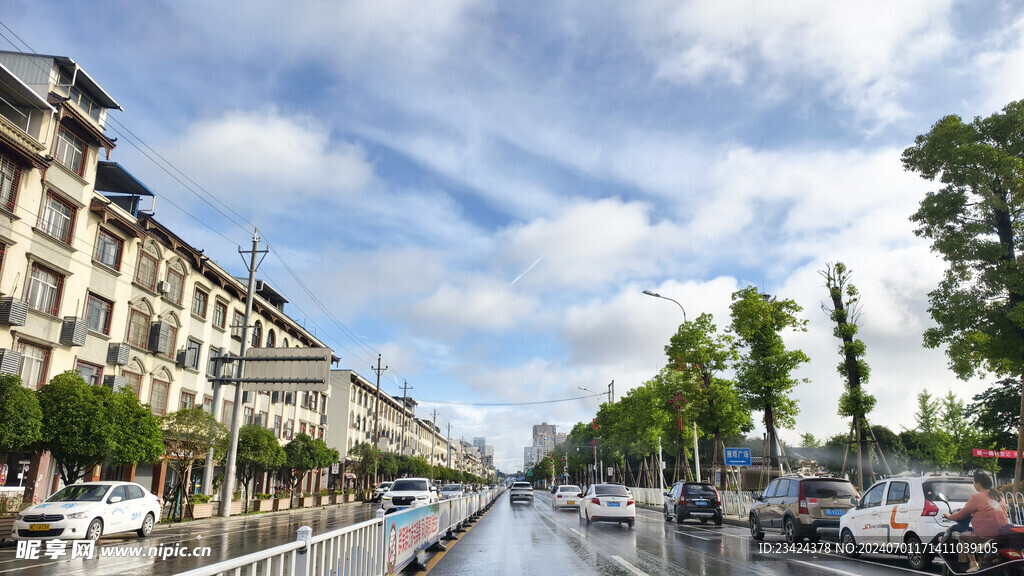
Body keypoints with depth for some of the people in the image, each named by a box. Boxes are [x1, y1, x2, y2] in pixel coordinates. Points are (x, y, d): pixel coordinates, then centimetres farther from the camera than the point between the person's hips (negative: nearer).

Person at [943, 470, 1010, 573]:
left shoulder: (977, 497, -6)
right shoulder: (998, 496, 13)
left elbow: (963, 513, 1)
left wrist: (950, 516, 19)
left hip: (987, 535, -7)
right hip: (1005, 536, 7)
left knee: (963, 537, 11)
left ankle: (973, 564, 1)